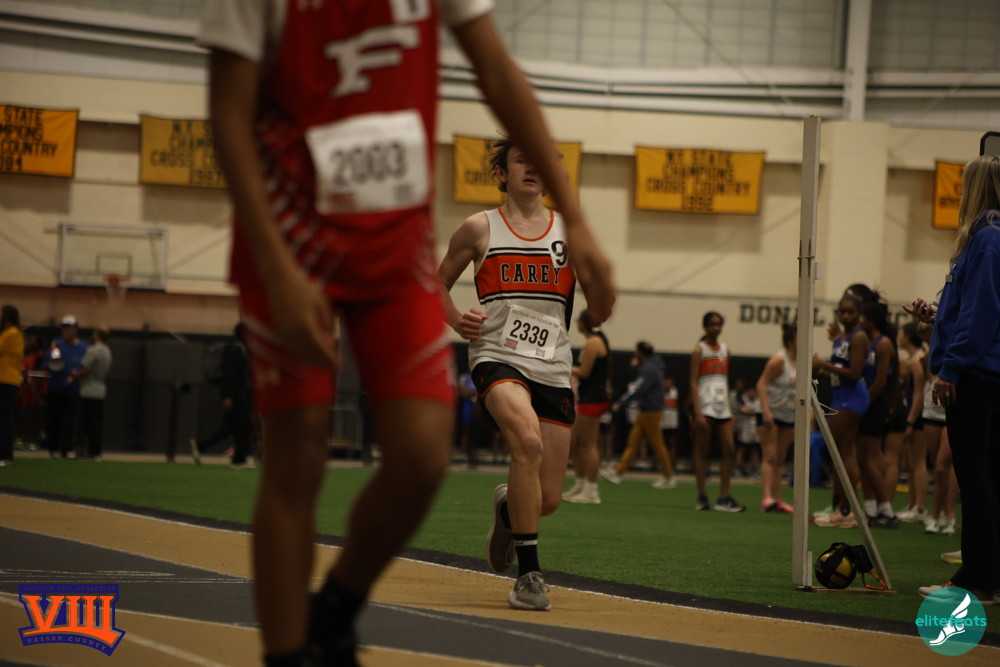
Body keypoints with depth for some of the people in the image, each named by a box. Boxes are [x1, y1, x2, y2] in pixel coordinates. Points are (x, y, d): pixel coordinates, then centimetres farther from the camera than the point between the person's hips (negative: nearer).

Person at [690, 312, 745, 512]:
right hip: (704, 406, -6)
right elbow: (693, 382, -7)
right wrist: (697, 413, -16)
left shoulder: (724, 349, 15)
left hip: (722, 407, 6)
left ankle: (724, 498, 1)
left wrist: (730, 409, 14)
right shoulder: (699, 350, -2)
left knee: (730, 449, -2)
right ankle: (702, 497, 2)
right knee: (702, 450, -2)